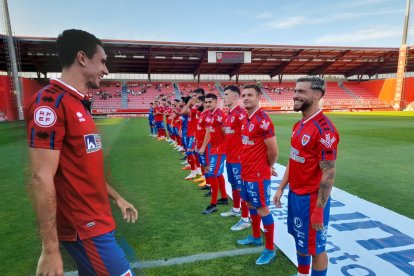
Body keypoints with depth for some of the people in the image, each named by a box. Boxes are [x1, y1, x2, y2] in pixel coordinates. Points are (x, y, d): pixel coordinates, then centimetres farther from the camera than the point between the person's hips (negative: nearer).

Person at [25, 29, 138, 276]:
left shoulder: (78, 105, 11)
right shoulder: (50, 102, -18)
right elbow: (41, 179, -21)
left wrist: (117, 198, 19)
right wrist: (50, 250, -19)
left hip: (96, 221, 9)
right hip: (85, 228, -9)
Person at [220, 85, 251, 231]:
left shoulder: (241, 113, -18)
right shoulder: (229, 114, 13)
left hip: (238, 158, -9)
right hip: (230, 157, 10)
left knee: (241, 188, 0)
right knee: (233, 185, 22)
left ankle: (245, 219, 12)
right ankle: (235, 209, 39)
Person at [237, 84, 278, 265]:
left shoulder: (263, 120, -20)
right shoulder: (247, 119, 8)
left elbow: (273, 151, -18)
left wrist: (267, 167, -2)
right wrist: (247, 166, 12)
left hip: (258, 175, -9)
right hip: (246, 172, 9)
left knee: (263, 210, 3)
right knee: (251, 205, 22)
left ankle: (270, 250, 21)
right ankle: (256, 237, 43)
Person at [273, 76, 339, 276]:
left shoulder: (324, 130, -22)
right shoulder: (299, 125, 6)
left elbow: (328, 174, -21)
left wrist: (319, 209, -19)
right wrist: (281, 188, 13)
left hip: (311, 198, -9)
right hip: (294, 194, 9)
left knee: (314, 248, 11)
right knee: (300, 240, 24)